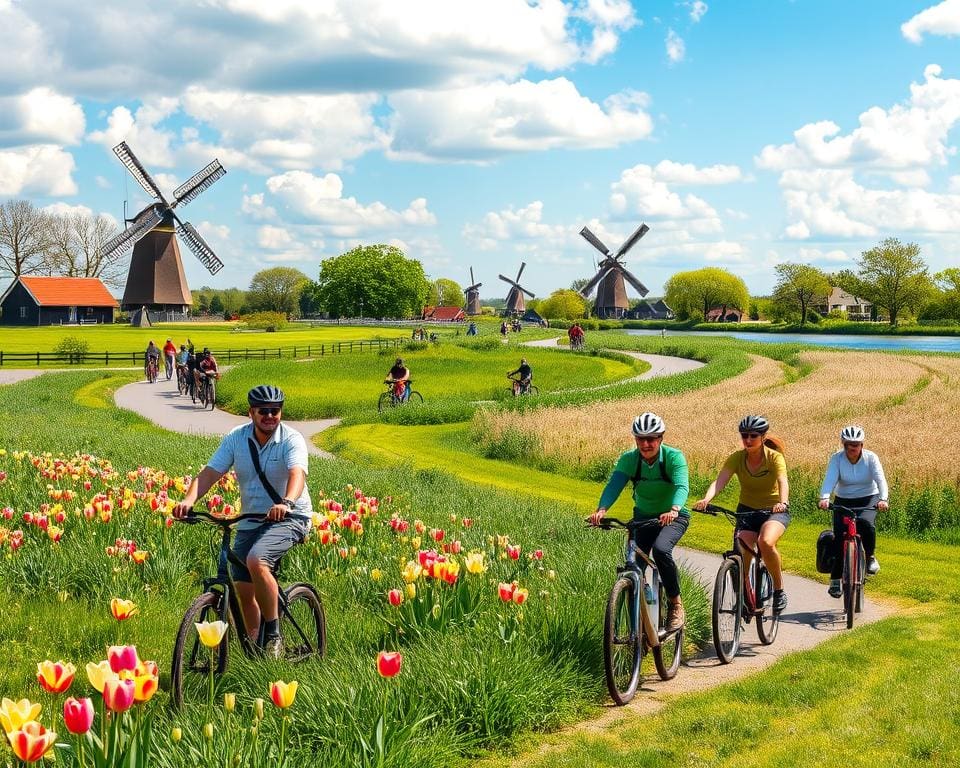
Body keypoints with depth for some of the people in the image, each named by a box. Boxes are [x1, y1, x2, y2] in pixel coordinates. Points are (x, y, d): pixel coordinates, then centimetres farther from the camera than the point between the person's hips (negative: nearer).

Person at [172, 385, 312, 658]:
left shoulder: (292, 439, -14)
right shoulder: (236, 438, -3)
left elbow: (297, 474, -32)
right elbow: (210, 472, -12)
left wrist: (287, 503, -53)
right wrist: (188, 500, -31)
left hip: (289, 517, -5)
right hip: (249, 521, 5)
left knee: (256, 561, -31)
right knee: (243, 588, 4)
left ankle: (273, 633, -16)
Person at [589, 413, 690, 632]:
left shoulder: (674, 457, -20)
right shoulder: (629, 459, -13)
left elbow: (682, 486, -35)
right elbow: (614, 485, -25)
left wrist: (673, 510, -56)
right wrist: (601, 510, -45)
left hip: (673, 517, -4)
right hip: (644, 516, 4)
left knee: (661, 549, -31)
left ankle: (676, 605, -15)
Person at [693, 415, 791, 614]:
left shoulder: (774, 457, -16)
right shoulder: (736, 458, -10)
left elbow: (783, 482, -33)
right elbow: (720, 481, -24)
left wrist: (783, 502, -54)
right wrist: (705, 499, -44)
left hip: (774, 510, -3)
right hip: (747, 510, 3)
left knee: (765, 542, -32)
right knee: (742, 553, -15)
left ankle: (779, 589, -12)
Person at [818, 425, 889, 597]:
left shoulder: (871, 458, -12)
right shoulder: (837, 459, -12)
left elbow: (880, 480, -24)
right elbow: (829, 479, -26)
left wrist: (883, 499, -43)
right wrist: (824, 498, -46)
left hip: (868, 499, -1)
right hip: (843, 501, 1)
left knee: (866, 523, -32)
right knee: (839, 537, -11)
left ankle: (870, 557, -5)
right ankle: (835, 579, 1)